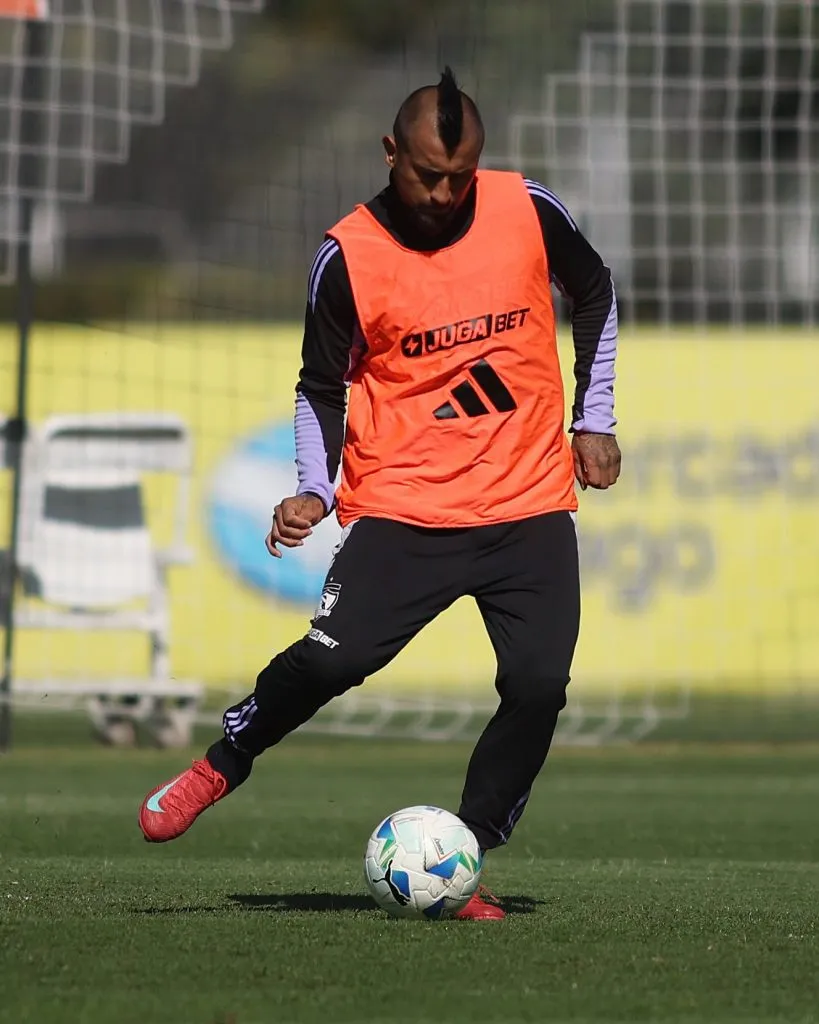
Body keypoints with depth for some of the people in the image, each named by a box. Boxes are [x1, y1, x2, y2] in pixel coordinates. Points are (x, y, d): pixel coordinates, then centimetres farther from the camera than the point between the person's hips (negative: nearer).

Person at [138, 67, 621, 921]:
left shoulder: (528, 211, -2)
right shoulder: (347, 257, -7)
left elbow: (594, 296, 16)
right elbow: (321, 387, 3)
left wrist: (594, 419, 13)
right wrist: (315, 489, -12)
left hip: (531, 505, 2)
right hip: (404, 509, -2)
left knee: (537, 686, -11)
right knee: (332, 657, -18)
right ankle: (221, 765, 11)